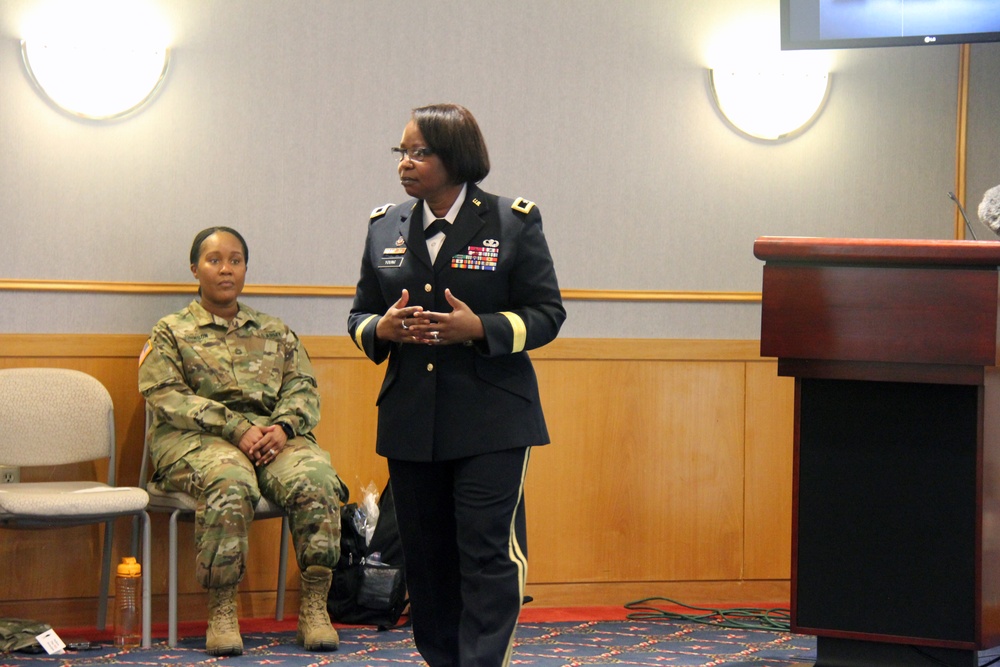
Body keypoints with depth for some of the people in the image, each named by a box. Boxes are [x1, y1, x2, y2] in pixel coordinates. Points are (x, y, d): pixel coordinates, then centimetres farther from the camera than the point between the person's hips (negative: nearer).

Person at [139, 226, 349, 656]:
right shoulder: (171, 333, 14)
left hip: (274, 434, 3)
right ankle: (221, 613, -32)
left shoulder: (275, 332, 25)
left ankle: (314, 608, -26)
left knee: (316, 480, -31)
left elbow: (303, 387, 14)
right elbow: (168, 396, -2)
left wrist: (283, 426, -10)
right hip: (196, 438, -3)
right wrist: (235, 428, -14)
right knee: (231, 483, -39)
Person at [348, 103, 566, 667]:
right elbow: (360, 315, 16)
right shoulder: (385, 228, 11)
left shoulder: (514, 223, -1)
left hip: (492, 422, -4)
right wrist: (382, 329, -8)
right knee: (425, 556, 9)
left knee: (490, 552, -10)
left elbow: (546, 314, -1)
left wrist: (480, 328, -17)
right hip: (411, 423, 5)